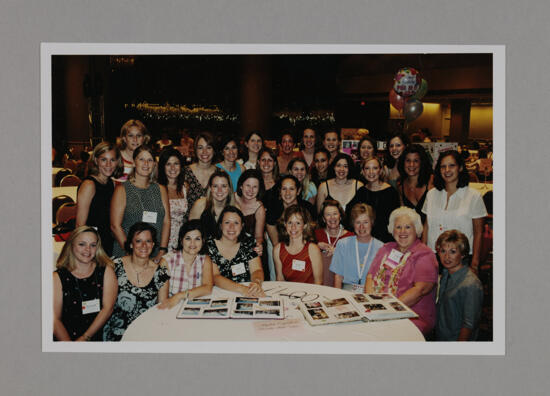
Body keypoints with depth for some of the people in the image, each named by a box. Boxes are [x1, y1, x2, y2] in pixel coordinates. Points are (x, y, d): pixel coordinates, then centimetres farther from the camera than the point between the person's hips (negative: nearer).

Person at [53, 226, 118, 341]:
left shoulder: (106, 271, 6)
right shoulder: (58, 277, 4)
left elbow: (107, 308, -2)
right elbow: (55, 319, -3)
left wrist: (84, 338, -9)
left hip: (97, 338, 0)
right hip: (66, 338, 0)